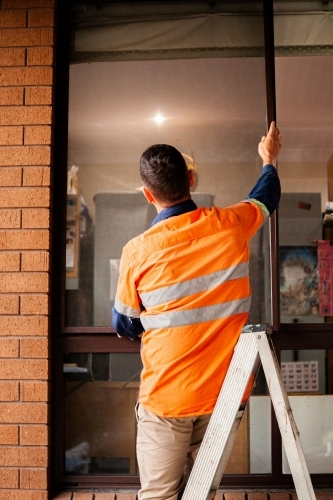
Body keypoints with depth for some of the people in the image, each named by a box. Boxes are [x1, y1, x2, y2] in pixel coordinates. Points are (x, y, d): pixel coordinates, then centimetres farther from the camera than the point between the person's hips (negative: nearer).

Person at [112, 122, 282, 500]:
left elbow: (124, 326, 1)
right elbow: (265, 199, 19)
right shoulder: (230, 225, -6)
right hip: (226, 392, 3)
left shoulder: (138, 251, -13)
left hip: (167, 398, -3)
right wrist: (269, 160, 38)